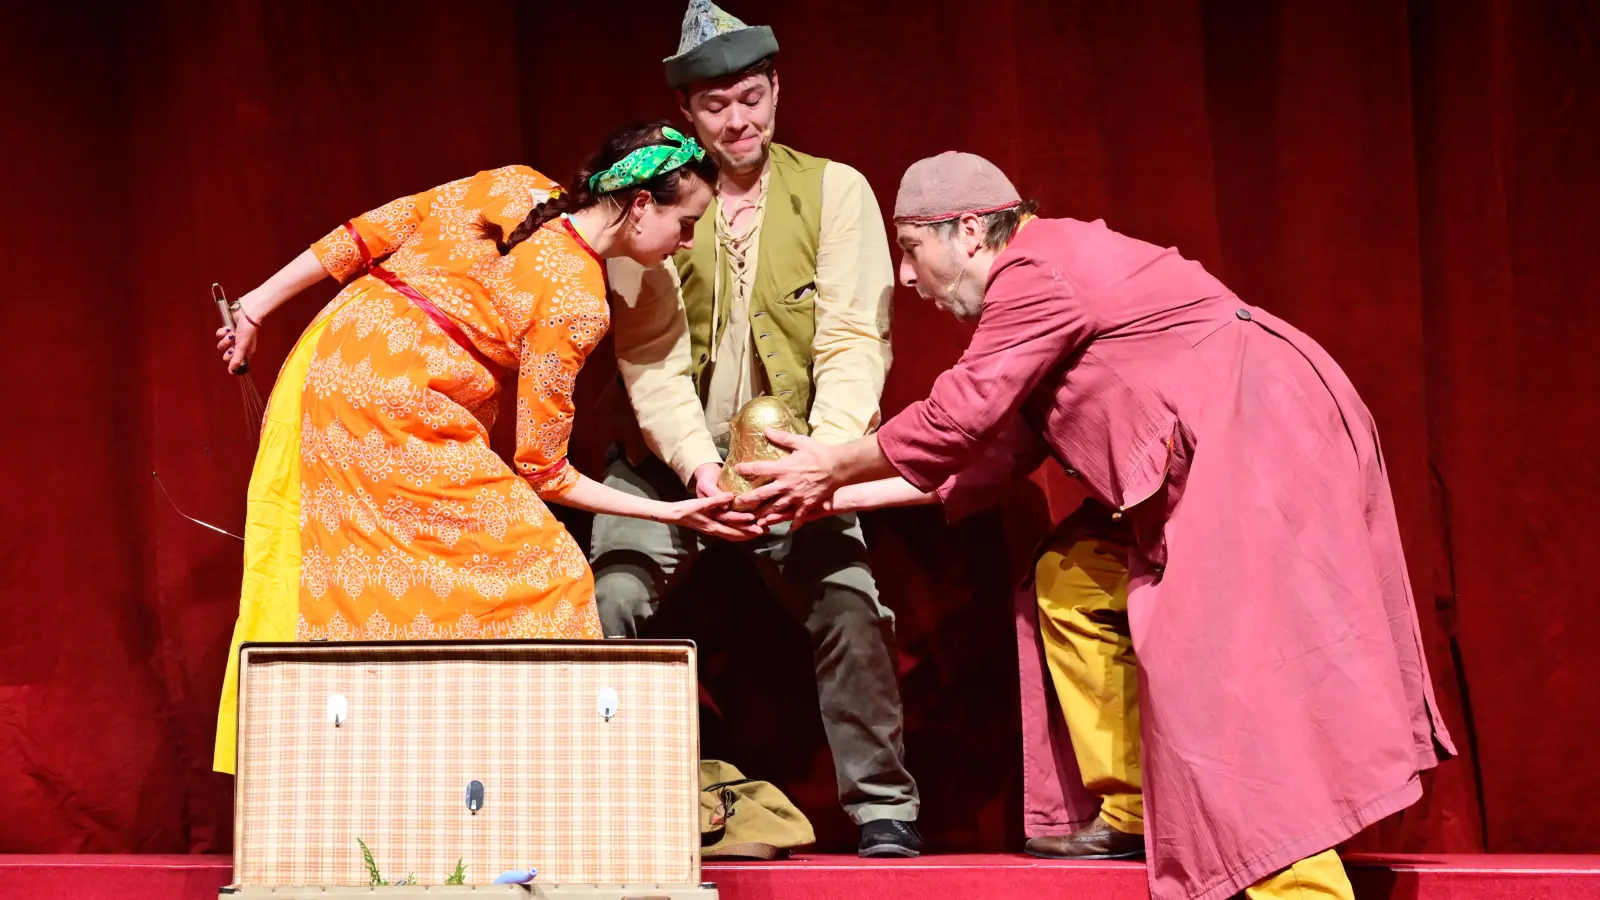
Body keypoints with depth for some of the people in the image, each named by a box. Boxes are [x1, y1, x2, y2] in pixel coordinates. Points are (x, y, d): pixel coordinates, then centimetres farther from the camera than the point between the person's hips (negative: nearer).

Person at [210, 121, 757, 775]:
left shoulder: (514, 187, 10)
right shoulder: (578, 304, -9)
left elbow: (367, 235, 10)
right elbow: (542, 470, -4)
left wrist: (258, 306, 18)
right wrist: (670, 513, 2)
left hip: (322, 364, 9)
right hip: (396, 410, -8)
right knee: (536, 576, 0)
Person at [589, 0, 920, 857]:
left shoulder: (835, 190, -6)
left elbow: (854, 342, -13)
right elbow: (650, 356, -13)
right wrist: (698, 464, -28)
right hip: (668, 458, 1)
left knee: (850, 608, -15)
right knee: (609, 609, -13)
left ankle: (884, 809, 0)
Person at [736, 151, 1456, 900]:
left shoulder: (1038, 271, -11)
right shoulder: (1046, 278, 21)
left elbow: (957, 418, -12)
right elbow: (993, 453, 20)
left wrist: (836, 465, 2)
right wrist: (846, 495, 19)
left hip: (1258, 442, -11)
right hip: (1209, 464, 11)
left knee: (1221, 664, -17)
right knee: (1072, 578, 14)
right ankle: (1132, 816, 14)